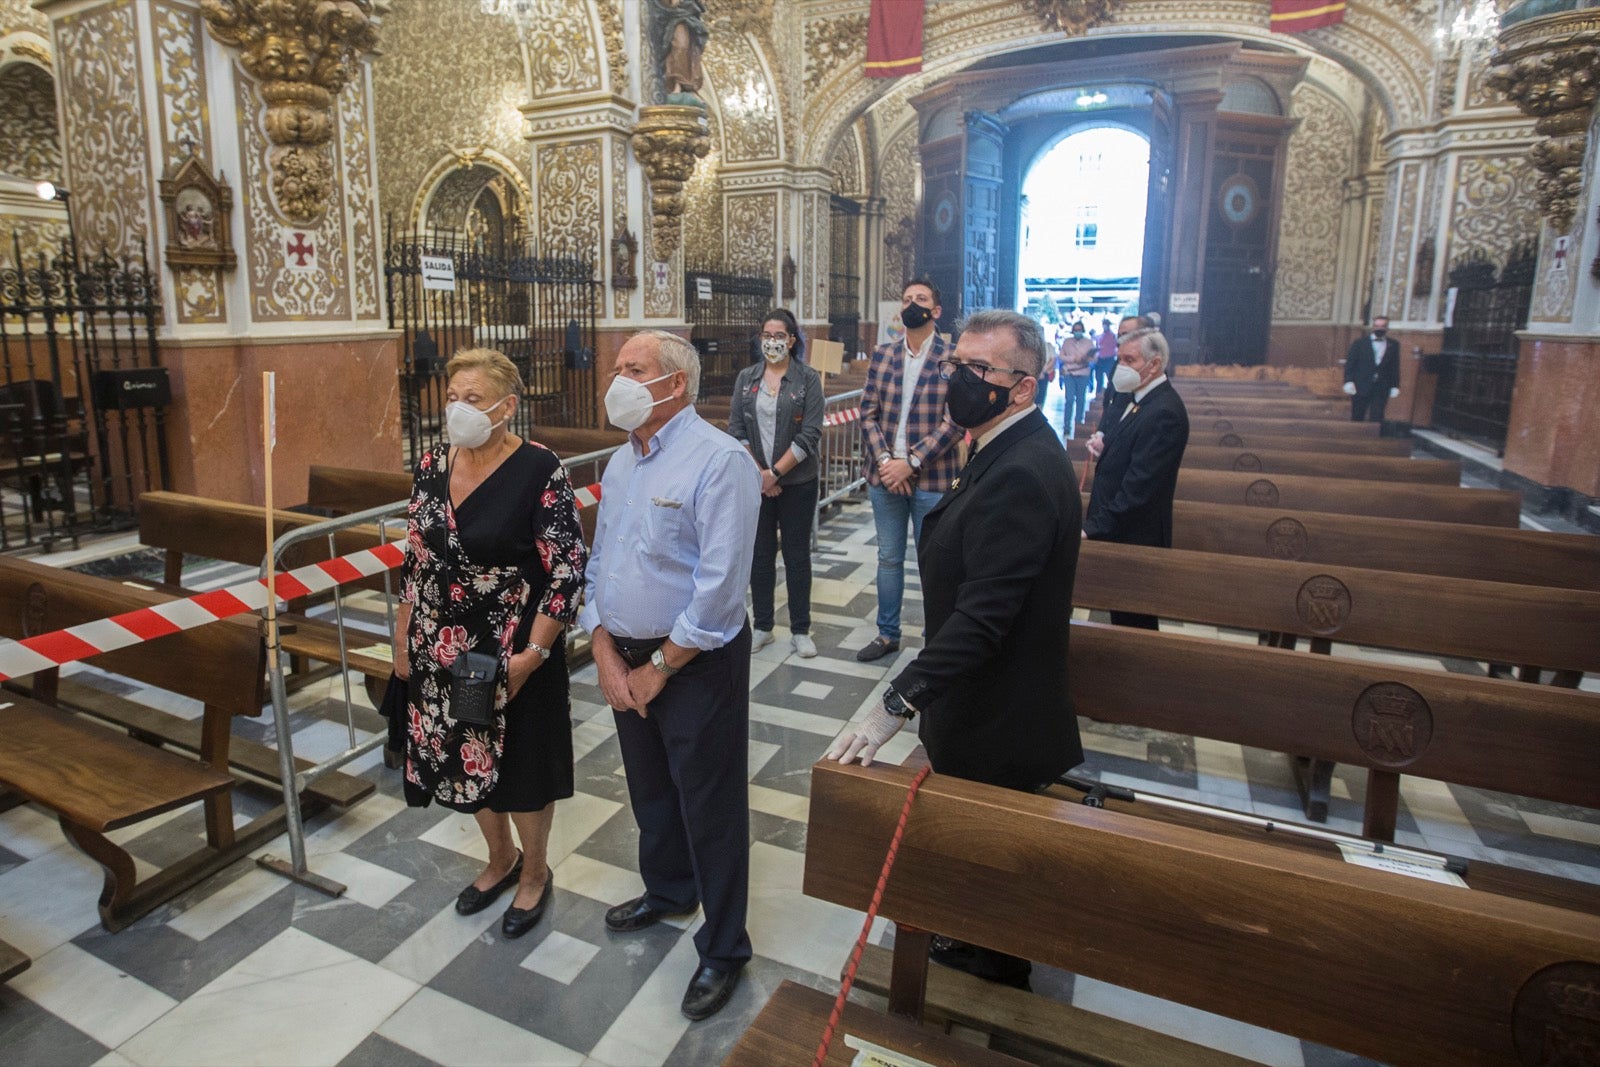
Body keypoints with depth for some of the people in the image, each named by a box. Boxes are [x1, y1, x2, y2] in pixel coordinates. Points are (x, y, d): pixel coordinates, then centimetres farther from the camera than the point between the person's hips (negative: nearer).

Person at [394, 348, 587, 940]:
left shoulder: (537, 469, -18)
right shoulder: (433, 466, 1)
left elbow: (568, 568, -18)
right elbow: (415, 558, 9)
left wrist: (533, 653, -19)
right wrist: (403, 640, 10)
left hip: (514, 652, -5)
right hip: (443, 650, 6)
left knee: (520, 764, 11)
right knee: (464, 758, 19)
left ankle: (534, 872, 38)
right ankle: (500, 858, 45)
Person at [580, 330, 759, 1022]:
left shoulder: (719, 460, -19)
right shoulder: (621, 462, 8)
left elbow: (720, 587, -24)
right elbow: (599, 563, 10)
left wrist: (656, 669, -16)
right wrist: (606, 654, -3)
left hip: (695, 663, -8)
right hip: (624, 659, 8)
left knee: (710, 808, 7)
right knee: (649, 790, 24)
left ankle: (723, 948, 27)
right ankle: (668, 891, 49)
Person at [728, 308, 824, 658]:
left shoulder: (808, 379, -3)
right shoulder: (746, 378, 6)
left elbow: (810, 435, -10)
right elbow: (736, 430, 1)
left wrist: (775, 473, -14)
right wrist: (759, 475, -9)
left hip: (797, 482, -2)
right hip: (755, 481, 3)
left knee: (797, 555, 6)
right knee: (760, 555, 9)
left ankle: (801, 630, 17)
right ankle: (762, 628, 21)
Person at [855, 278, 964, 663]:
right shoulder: (882, 356, 7)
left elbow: (955, 422, -12)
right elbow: (868, 413, 3)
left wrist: (910, 462, -17)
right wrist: (884, 460, -11)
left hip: (932, 479, -4)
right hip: (884, 474, 4)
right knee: (888, 558, 14)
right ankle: (887, 634, 29)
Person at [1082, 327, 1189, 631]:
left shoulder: (1164, 413, -22)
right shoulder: (1134, 399, 7)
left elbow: (1138, 487, -25)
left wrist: (1094, 529, -23)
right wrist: (1102, 440, 0)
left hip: (1134, 537, -9)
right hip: (1114, 530, 9)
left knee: (1133, 620, 4)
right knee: (1121, 612, 18)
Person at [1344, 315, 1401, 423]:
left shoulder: (1393, 345, 9)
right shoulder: (1359, 343, 3)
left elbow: (1395, 367, 10)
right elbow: (1349, 364, 0)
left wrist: (1394, 387, 5)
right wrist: (1349, 382, -10)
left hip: (1381, 390, 1)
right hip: (1360, 388, -1)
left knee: (1376, 419, -5)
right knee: (1357, 419, 4)